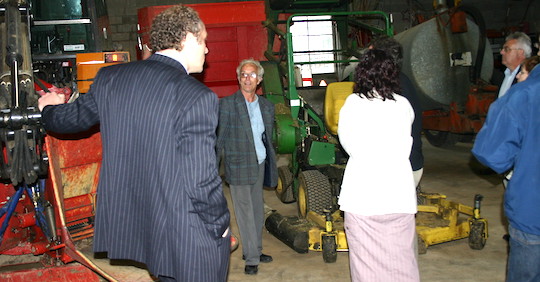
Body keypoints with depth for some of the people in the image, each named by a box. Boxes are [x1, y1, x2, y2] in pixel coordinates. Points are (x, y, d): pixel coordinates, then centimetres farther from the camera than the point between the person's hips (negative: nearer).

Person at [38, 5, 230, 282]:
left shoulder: (110, 78, -1)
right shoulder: (197, 97, -21)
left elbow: (73, 118, 16)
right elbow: (201, 180, -22)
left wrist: (49, 108, 39)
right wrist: (219, 227, -5)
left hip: (126, 225, 7)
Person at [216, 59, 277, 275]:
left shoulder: (266, 106, 9)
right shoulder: (227, 104, -7)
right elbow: (219, 138, -7)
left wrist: (270, 164, 14)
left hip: (260, 165, 6)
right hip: (239, 168, -6)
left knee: (257, 211, 15)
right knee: (245, 213, 0)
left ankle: (255, 251, 29)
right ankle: (251, 258, 10)